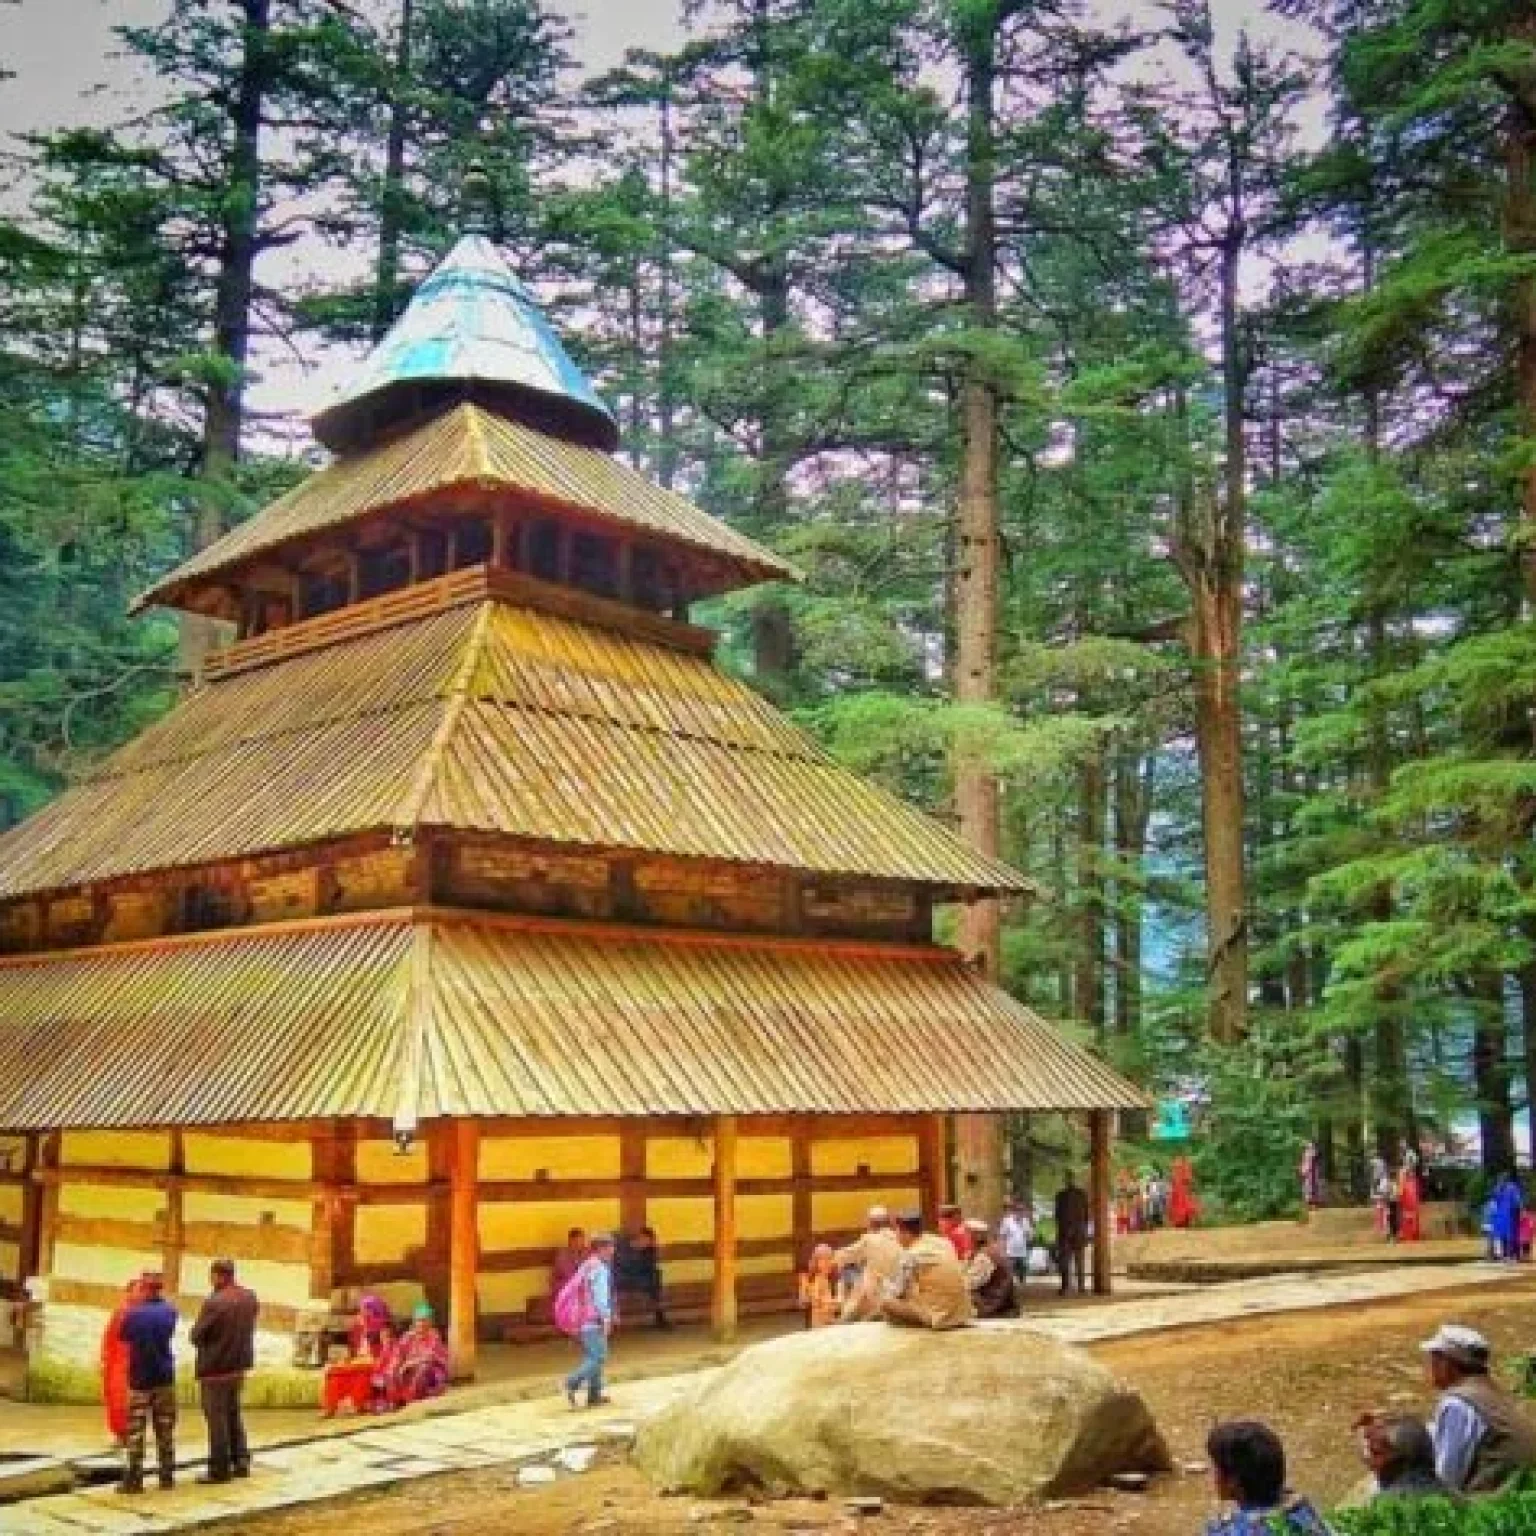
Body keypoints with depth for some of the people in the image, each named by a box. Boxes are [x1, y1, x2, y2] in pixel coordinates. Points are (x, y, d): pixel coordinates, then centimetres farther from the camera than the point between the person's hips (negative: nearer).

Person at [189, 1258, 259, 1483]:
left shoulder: (214, 1303, -23)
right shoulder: (250, 1298, 1)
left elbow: (196, 1335, -16)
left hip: (215, 1367, -7)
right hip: (240, 1364, 7)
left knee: (217, 1418, 4)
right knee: (234, 1414, 21)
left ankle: (219, 1469, 10)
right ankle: (241, 1461, 25)